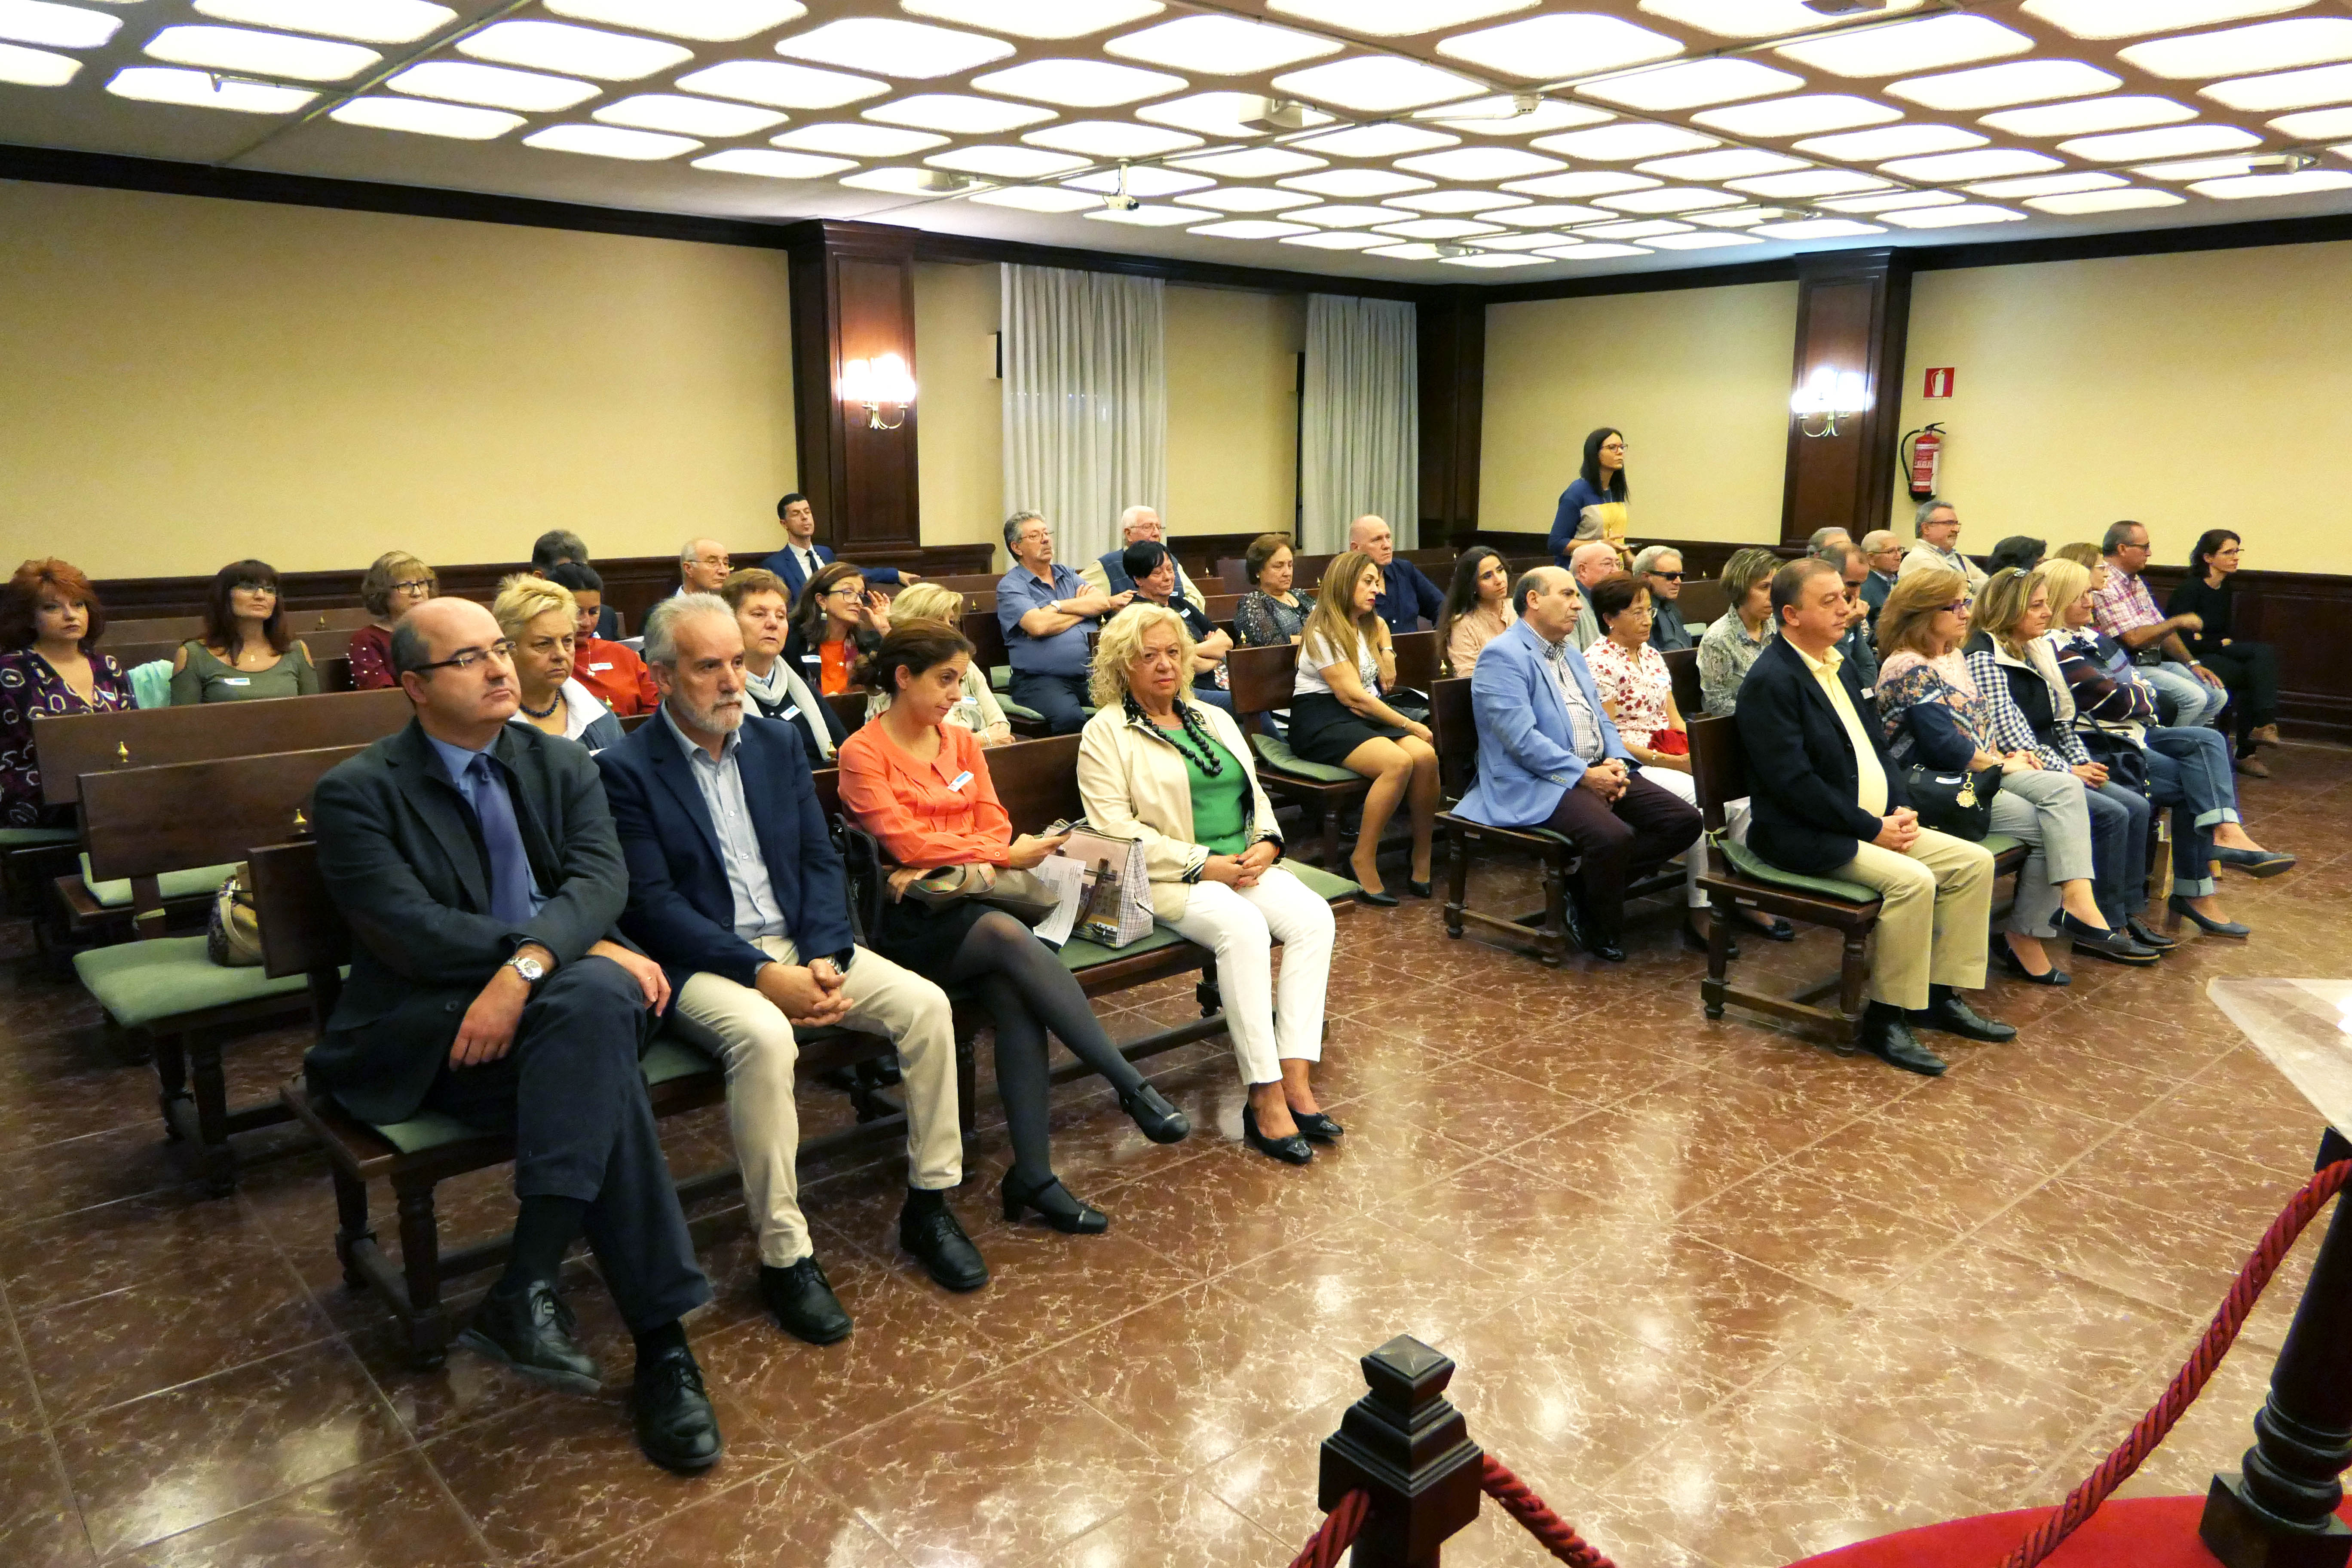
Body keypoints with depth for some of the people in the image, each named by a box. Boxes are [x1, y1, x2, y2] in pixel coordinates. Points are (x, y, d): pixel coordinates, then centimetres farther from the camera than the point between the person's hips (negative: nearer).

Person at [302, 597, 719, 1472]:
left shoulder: (561, 766, 11)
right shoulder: (357, 795, 0)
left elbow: (601, 877, -6)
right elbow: (408, 929, -13)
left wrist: (529, 967, -27)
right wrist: (587, 950, -20)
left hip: (566, 1000, 4)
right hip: (420, 1041, -3)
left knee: (599, 998, -34)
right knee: (598, 1076, -32)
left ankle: (529, 1289, -28)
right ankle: (661, 1347, -28)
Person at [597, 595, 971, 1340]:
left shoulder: (778, 742, 11)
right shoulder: (626, 769, -6)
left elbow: (821, 859, 8)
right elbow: (651, 905, -13)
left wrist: (825, 958, -9)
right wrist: (763, 974, -22)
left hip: (800, 943, 6)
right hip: (704, 964, -5)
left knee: (926, 1004, -14)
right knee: (764, 1036, -36)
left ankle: (927, 1207, 1)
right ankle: (785, 1257, -21)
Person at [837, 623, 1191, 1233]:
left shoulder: (961, 740, 17)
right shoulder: (862, 754, -1)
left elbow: (993, 822, 10)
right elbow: (907, 841, -10)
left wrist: (949, 863, -10)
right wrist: (1004, 855, -10)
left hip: (967, 904, 5)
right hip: (905, 924, -5)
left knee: (1015, 996, -28)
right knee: (1011, 937, -34)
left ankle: (1033, 1176, -28)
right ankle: (1132, 1087, -29)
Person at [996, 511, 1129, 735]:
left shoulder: (1067, 574, 22)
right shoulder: (1009, 586, 3)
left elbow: (1104, 603, 6)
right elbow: (1038, 625, -14)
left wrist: (1055, 607, -6)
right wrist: (1083, 610, 3)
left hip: (1091, 674, 5)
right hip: (1041, 680, -5)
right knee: (1069, 717, -37)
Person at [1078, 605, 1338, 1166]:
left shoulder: (1214, 719, 22)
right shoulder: (1106, 733, 0)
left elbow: (1255, 792, 21)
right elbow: (1116, 829, -10)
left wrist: (1267, 842, -2)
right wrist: (1203, 864, -16)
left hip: (1245, 867, 6)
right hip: (1172, 880, -6)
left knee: (1312, 915, -22)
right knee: (1242, 926, -34)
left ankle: (1296, 1079, -24)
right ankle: (1265, 1099, -30)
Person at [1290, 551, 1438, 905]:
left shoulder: (1370, 625, 18)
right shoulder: (1323, 634, -8)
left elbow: (1386, 683, 34)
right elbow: (1352, 696, -14)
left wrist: (1384, 641, 17)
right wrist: (1410, 725, -11)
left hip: (1365, 715, 7)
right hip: (1322, 720, -7)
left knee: (1426, 756, -23)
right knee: (1398, 762, -33)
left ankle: (1422, 862, -14)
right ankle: (1363, 861, -21)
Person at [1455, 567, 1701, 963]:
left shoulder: (1572, 655, 23)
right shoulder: (1503, 657, -7)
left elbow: (1602, 720, 21)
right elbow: (1523, 740, -17)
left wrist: (1616, 763, -1)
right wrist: (1585, 775, -18)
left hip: (1597, 772, 9)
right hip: (1535, 785, -9)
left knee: (1684, 820, -7)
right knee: (1613, 836, -33)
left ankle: (1588, 885, 2)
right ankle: (1603, 931, -6)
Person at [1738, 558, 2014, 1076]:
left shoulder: (1838, 666, 14)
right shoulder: (1771, 681, -16)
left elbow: (1877, 746, 18)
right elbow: (1794, 782, -22)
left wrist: (1899, 808, 1)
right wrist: (1872, 828, -17)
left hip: (1875, 822, 10)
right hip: (1805, 837, -10)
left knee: (1975, 862, 1)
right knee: (1912, 880, -27)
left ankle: (1941, 997, 10)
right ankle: (1886, 1020, -13)